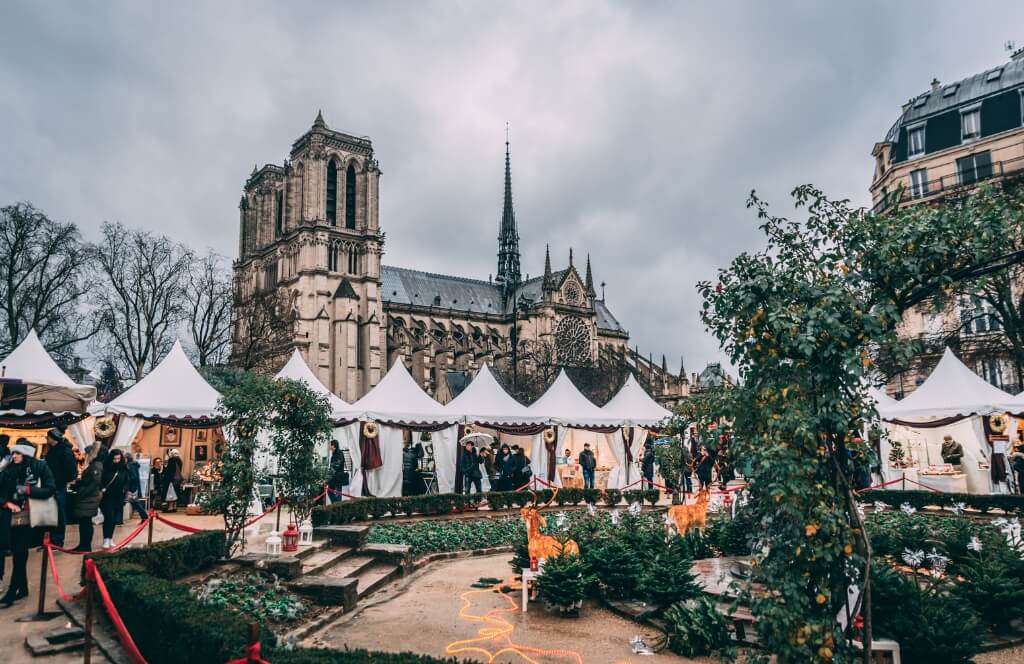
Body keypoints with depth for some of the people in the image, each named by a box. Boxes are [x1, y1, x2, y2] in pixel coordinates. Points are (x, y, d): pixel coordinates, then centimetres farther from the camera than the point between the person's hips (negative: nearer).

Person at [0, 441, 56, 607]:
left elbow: (51, 489, -9)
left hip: (29, 518, -4)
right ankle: (23, 589, 23)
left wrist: (28, 490, -18)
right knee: (17, 555, 11)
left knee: (20, 555, -3)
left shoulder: (40, 467, -6)